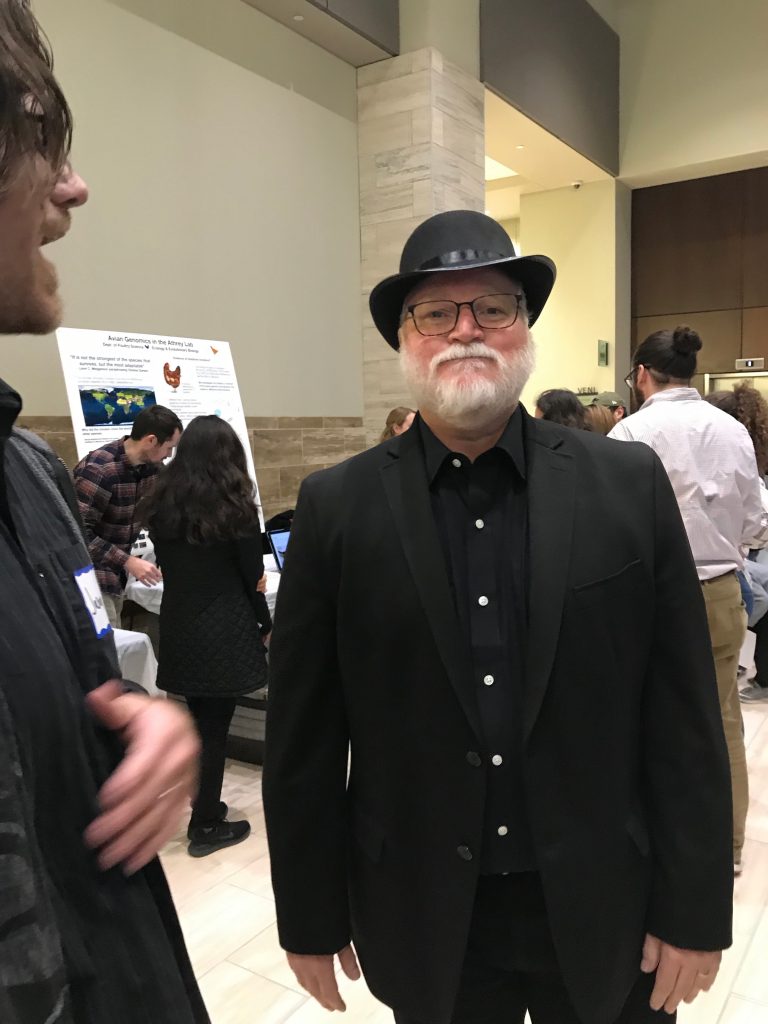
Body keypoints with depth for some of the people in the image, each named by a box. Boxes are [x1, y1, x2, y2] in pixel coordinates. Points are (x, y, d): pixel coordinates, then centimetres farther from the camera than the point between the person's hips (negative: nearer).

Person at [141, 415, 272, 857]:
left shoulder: (162, 505, 4)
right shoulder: (235, 507, -10)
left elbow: (167, 565, 10)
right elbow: (253, 575, -5)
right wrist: (266, 624, 8)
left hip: (178, 627, 5)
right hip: (225, 630, -5)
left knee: (198, 721, 18)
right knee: (214, 727, 4)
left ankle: (204, 809, 30)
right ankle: (207, 827, 14)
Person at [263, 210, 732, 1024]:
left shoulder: (629, 485, -7)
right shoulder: (337, 506, -8)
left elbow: (684, 716, -4)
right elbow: (304, 736, -4)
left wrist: (695, 910, -2)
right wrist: (311, 919, 0)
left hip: (607, 913, 1)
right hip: (424, 922, 0)